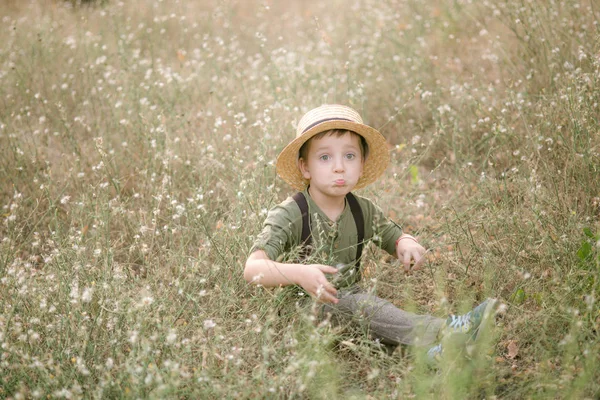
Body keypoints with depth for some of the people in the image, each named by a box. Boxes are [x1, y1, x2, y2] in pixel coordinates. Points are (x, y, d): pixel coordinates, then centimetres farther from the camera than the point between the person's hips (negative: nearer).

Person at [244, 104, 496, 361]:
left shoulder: (363, 212, 4)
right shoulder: (290, 215, -14)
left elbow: (395, 237, 19)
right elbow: (252, 269, -24)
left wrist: (407, 245, -8)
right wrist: (299, 274, -43)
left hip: (347, 298, 6)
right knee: (361, 304, -32)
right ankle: (440, 332, -46)